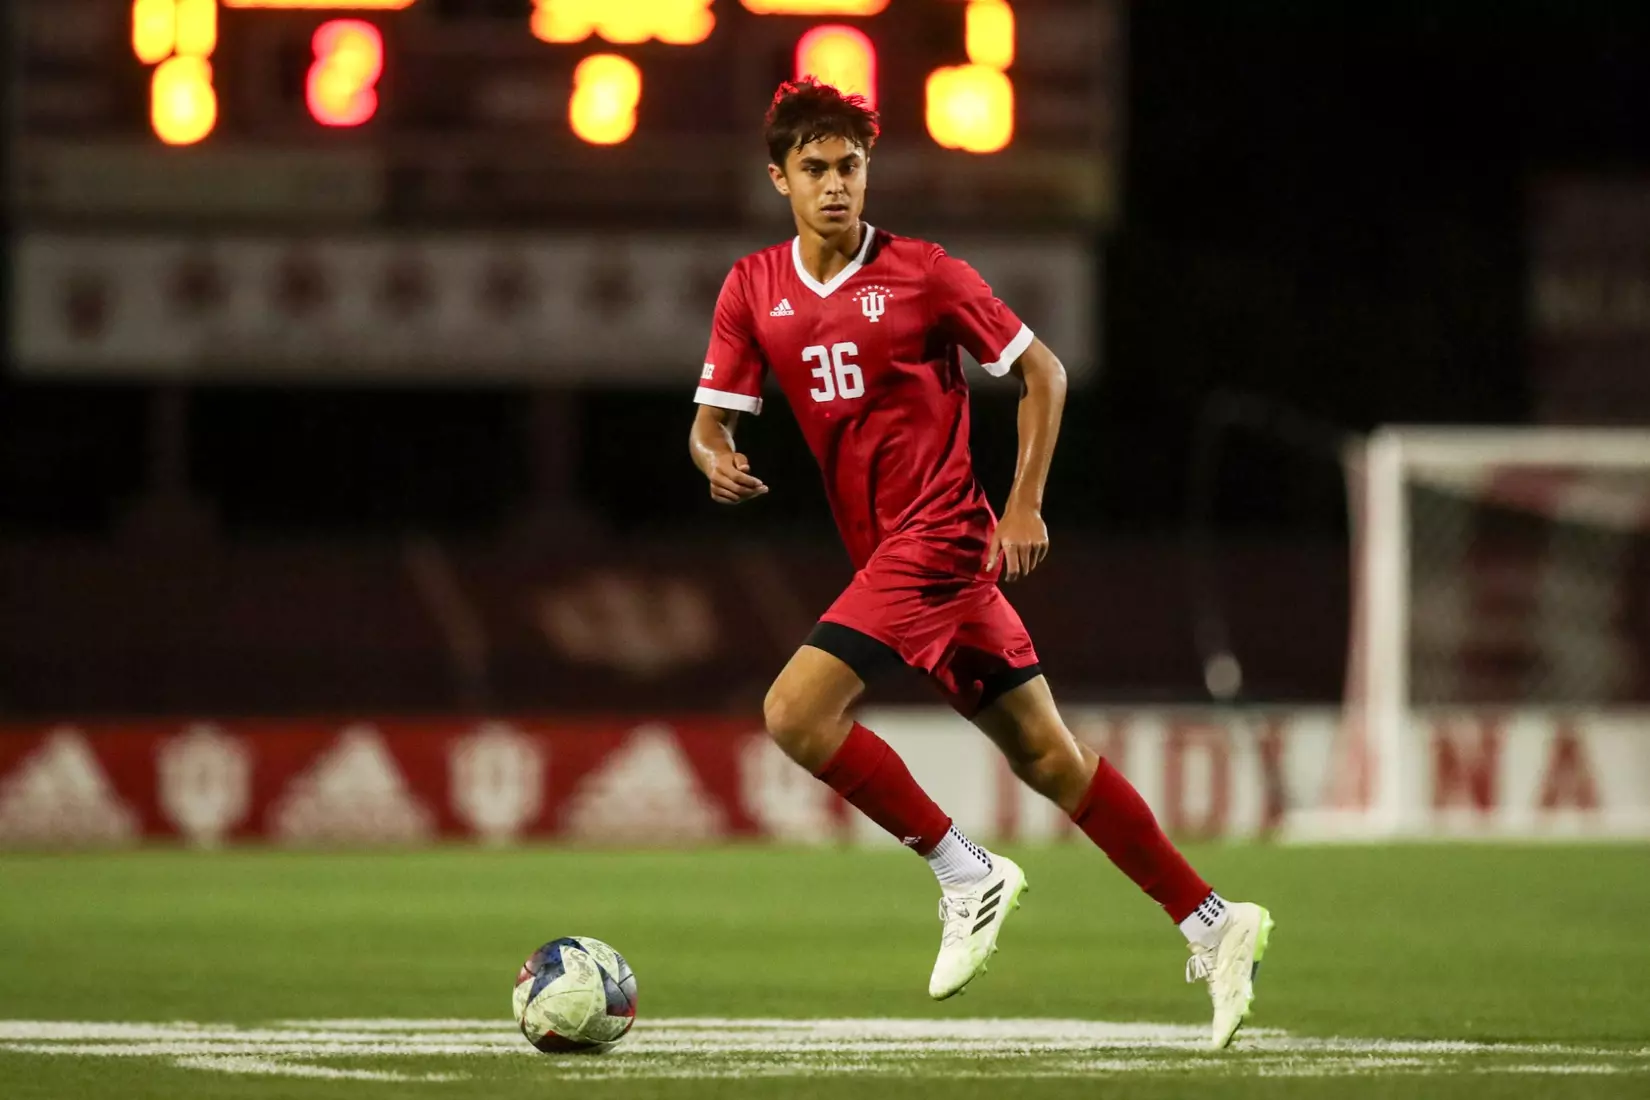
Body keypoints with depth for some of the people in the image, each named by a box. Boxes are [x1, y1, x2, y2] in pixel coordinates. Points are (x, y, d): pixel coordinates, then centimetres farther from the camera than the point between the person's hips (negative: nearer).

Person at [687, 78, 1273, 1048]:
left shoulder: (922, 274, -7)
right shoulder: (753, 290, 7)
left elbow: (1042, 371, -1)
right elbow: (713, 418, 9)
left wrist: (1025, 505, -8)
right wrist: (718, 460, -15)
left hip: (941, 536, -6)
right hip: (886, 550, 6)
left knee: (796, 711, -18)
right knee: (1044, 754, 7)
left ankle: (967, 876, -8)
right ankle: (1212, 922, 12)